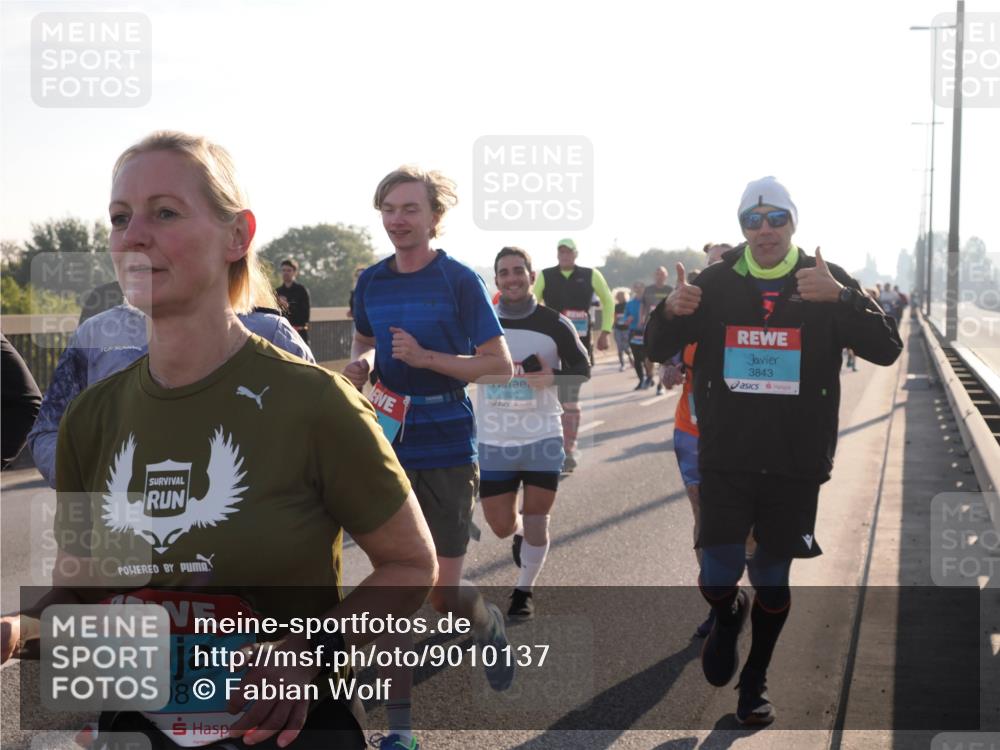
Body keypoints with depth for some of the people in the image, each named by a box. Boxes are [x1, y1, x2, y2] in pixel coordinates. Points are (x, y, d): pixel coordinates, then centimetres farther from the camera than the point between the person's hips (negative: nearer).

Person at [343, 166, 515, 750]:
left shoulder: (461, 281, -7)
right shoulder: (372, 282, 7)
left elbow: (501, 365, -8)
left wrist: (427, 357, -20)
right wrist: (361, 363, 1)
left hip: (448, 453, -4)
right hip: (389, 446, 4)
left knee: (445, 592, 0)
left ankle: (490, 622, 37)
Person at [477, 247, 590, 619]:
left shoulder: (554, 323, -4)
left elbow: (583, 369, 1)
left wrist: (553, 377, -18)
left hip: (542, 438, -1)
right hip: (493, 442, 1)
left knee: (536, 521, 2)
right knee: (501, 526, 6)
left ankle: (524, 591, 22)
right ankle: (520, 535, 43)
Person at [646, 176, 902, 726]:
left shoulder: (827, 283, -3)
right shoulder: (716, 283, 0)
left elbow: (886, 350, -14)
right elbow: (658, 351, 6)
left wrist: (840, 298, -31)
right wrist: (671, 311, -18)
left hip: (795, 464, 0)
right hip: (726, 459, 0)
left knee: (772, 580, 11)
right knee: (718, 578, -6)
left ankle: (755, 681, 33)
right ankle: (729, 618, 31)